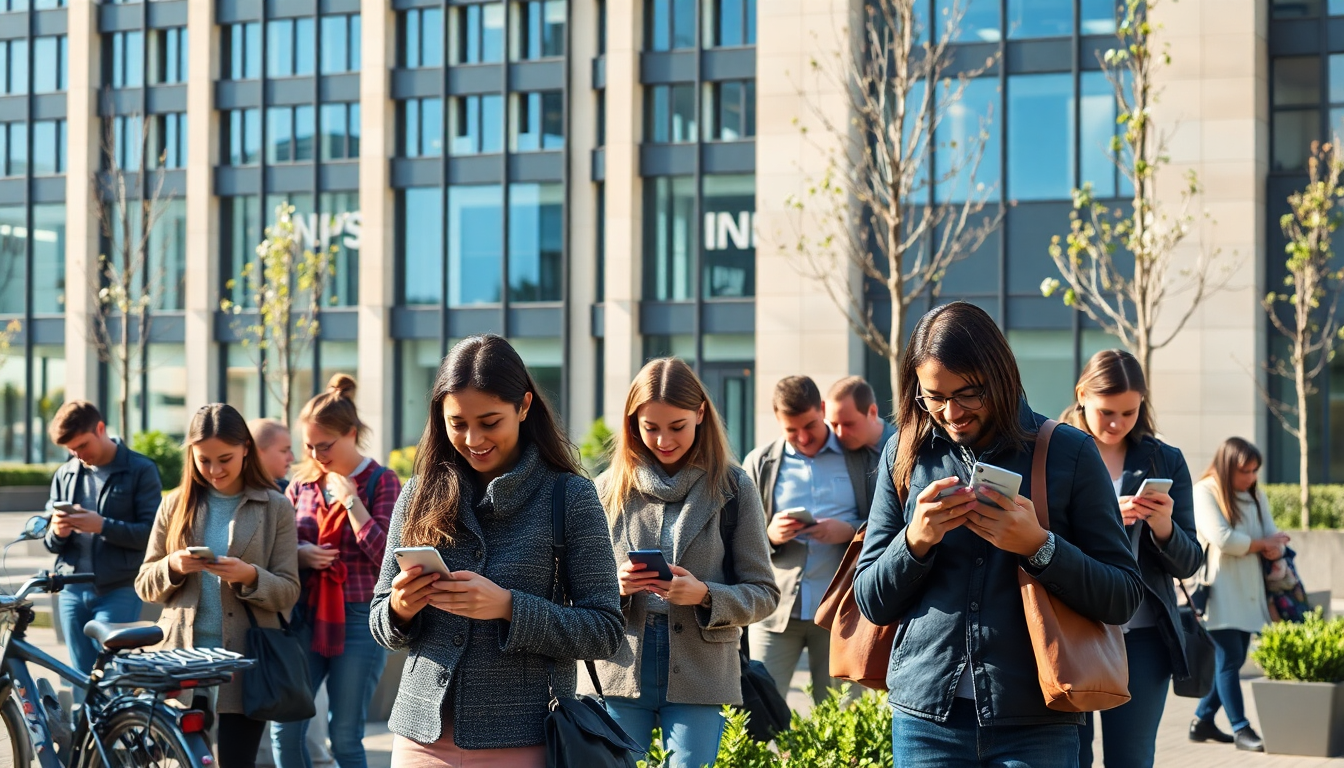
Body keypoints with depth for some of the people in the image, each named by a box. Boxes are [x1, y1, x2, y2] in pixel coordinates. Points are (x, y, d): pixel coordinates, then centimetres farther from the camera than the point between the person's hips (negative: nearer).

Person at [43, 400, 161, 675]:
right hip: (73, 592, 5)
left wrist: (103, 526, -21)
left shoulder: (140, 470, -2)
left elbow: (152, 533, -10)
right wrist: (57, 533, -10)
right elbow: (51, 544, 14)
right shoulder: (65, 475, 12)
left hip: (119, 592, -5)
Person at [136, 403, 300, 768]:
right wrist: (172, 566, -13)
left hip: (245, 664, -2)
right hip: (183, 656, 2)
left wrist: (250, 576, -21)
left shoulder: (276, 509, 1)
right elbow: (144, 584, 8)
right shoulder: (176, 506, 7)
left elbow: (288, 592, -2)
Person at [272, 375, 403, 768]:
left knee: (345, 736, 2)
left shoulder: (381, 482, -4)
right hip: (305, 615, 4)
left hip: (359, 620, -4)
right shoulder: (303, 482, 8)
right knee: (285, 728, 0)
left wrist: (350, 499, -14)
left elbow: (387, 555, -12)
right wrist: (298, 554, -7)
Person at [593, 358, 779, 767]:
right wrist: (614, 587, -12)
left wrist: (705, 595, -16)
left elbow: (764, 594, 2)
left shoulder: (732, 487, 2)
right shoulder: (610, 488, 6)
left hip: (699, 679, -1)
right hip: (621, 674, 2)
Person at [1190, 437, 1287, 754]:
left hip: (1249, 589, 7)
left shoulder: (1255, 495, 13)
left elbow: (1274, 540, 7)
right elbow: (1222, 538, -18)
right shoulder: (1204, 492, -8)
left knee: (1233, 659, 8)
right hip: (1220, 589, -7)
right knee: (1230, 658, -8)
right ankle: (1241, 728, -3)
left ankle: (1203, 720, 19)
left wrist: (1274, 549, -17)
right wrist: (1263, 544, -6)